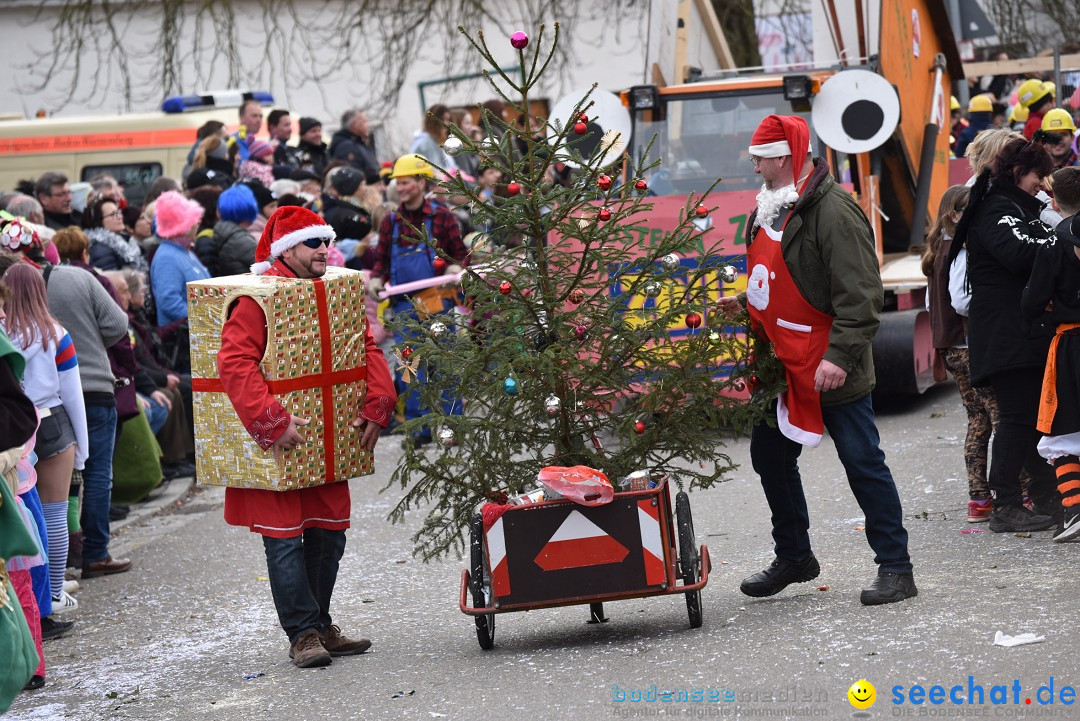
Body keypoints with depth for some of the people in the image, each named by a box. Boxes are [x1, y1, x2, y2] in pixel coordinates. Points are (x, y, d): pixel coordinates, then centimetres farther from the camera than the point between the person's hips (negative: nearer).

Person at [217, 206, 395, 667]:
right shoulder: (257, 298, -15)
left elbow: (367, 349, 12)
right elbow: (235, 364, -23)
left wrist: (376, 406, -3)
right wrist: (272, 422, -29)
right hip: (274, 446, -7)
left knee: (329, 534, 12)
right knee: (285, 539, -3)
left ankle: (320, 626, 25)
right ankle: (303, 634, 5)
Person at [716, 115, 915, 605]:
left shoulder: (834, 212, -17)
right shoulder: (770, 210, 12)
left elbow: (860, 294, -22)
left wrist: (840, 356, -27)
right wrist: (744, 303, 10)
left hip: (831, 370, -10)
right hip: (782, 363, 10)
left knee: (863, 463, -4)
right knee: (771, 456, 16)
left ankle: (896, 568, 3)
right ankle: (793, 558, 32)